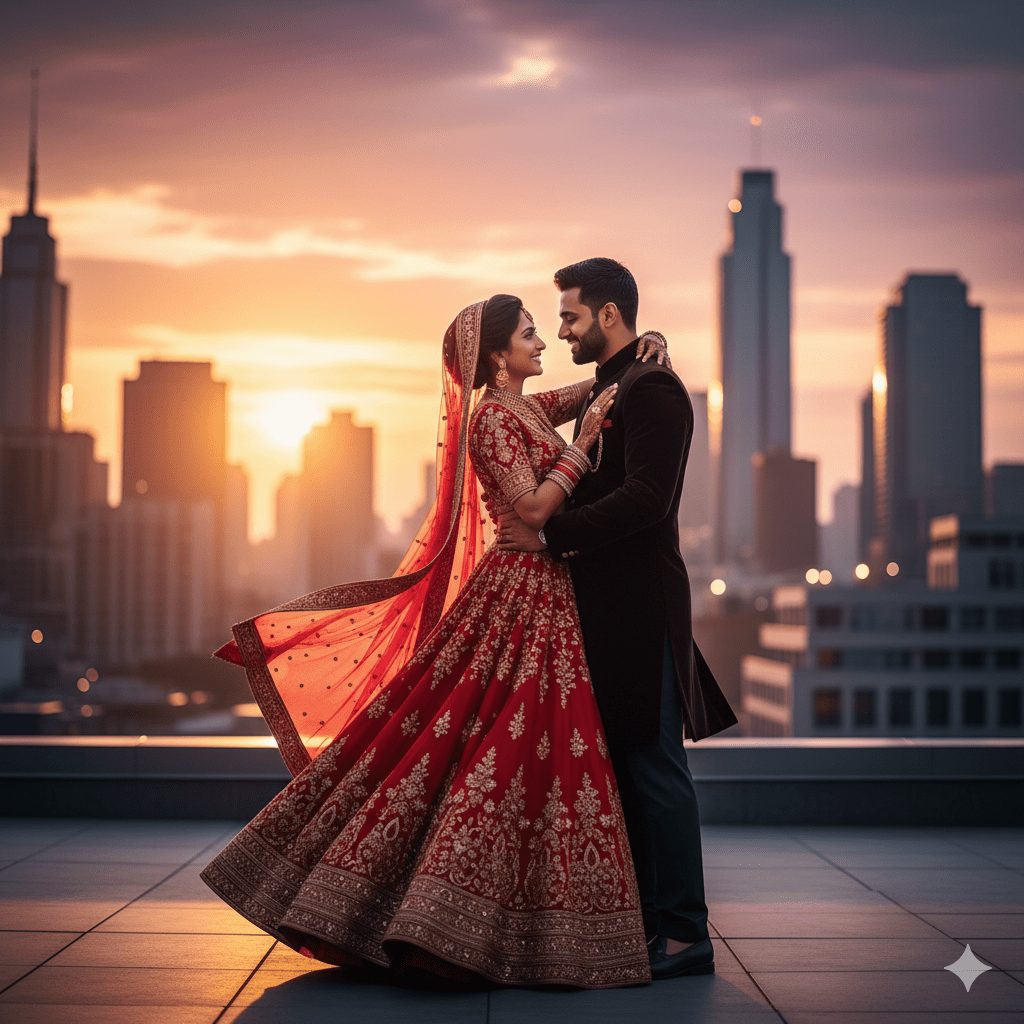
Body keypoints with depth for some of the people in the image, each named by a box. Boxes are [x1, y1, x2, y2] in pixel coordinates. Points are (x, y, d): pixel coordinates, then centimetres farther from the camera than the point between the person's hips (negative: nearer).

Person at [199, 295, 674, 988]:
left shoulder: (530, 409, 15)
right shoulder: (492, 418, -11)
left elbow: (607, 383, 27)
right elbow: (533, 506, -20)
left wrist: (645, 350, 8)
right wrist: (584, 440, -14)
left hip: (543, 598, 9)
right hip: (523, 599, -9)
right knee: (504, 746, -9)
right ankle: (440, 923, -4)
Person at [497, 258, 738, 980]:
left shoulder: (651, 388, -12)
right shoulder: (608, 389, 19)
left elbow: (645, 498, -22)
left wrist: (548, 536, -18)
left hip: (640, 604, -10)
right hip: (608, 603, 10)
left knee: (655, 764, -6)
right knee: (625, 764, 13)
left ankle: (685, 934, 2)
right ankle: (647, 919, 21)